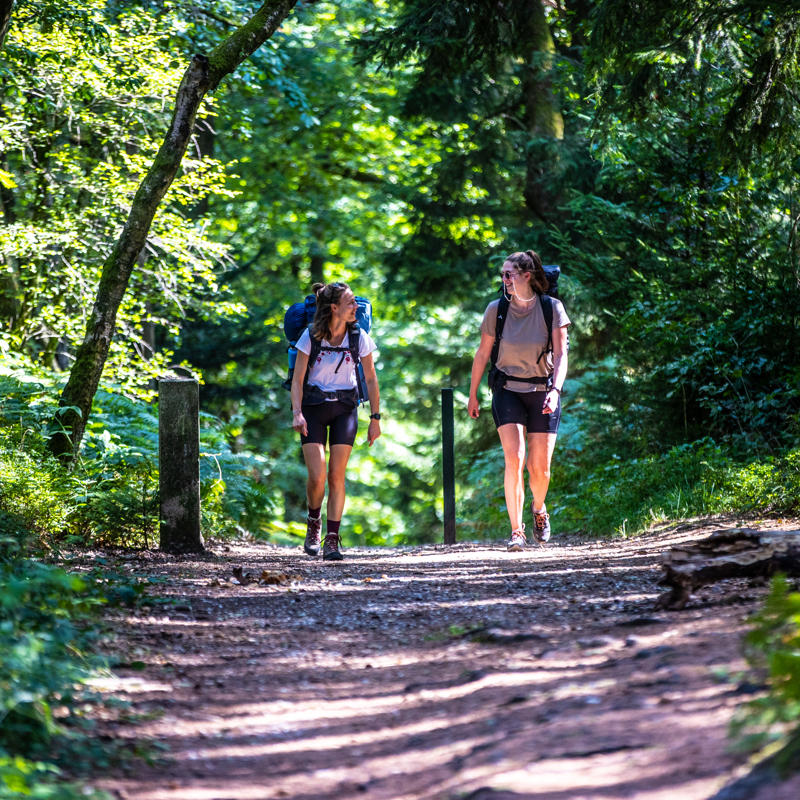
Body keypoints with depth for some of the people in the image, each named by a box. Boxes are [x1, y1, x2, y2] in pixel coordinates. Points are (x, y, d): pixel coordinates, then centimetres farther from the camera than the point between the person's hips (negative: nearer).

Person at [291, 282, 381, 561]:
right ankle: (313, 522, 17)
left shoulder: (359, 337, -5)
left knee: (336, 476, -6)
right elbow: (298, 379, -6)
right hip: (314, 407, -1)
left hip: (345, 408, 1)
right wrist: (297, 413, -18)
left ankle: (332, 538, 0)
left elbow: (370, 379, 4)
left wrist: (375, 418, 4)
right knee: (317, 477, -11)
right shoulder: (311, 336, -10)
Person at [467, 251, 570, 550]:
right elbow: (482, 354, 6)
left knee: (540, 469, -1)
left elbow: (560, 356, -8)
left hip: (542, 391, 0)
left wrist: (555, 390, -23)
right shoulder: (496, 309, -4)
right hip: (508, 392, 0)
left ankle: (539, 509, 33)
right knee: (514, 459, -18)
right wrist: (472, 395, 11)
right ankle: (516, 531, -16)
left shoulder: (552, 308, -7)